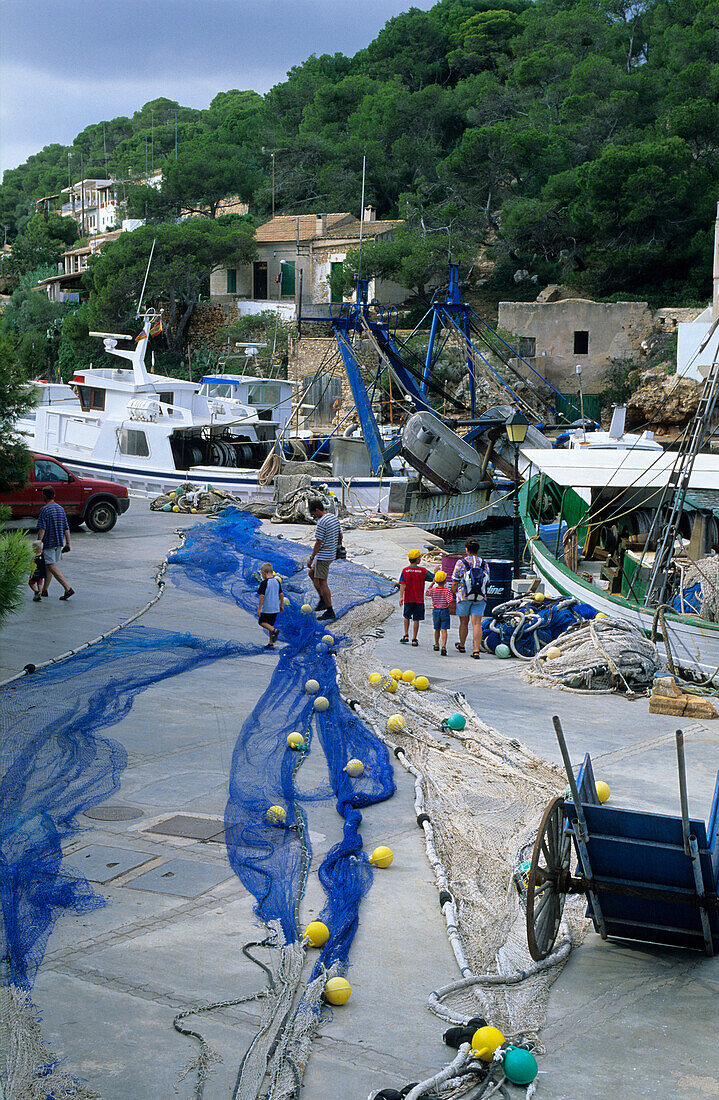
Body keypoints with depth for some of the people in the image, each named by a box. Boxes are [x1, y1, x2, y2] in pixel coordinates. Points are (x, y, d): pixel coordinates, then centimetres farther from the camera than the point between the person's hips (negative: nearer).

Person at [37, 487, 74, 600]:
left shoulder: (44, 510, -12)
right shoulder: (61, 509, 10)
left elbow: (42, 529, -17)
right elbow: (66, 528, 10)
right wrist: (68, 544, 13)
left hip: (48, 543, -8)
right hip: (59, 542, 8)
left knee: (52, 567, -9)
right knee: (48, 566, 19)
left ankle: (68, 589, -19)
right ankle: (44, 590, 25)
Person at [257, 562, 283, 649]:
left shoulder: (264, 583, -15)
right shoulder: (277, 581, 4)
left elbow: (262, 596, -17)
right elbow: (281, 595, 8)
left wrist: (259, 608, -13)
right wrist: (281, 605, 20)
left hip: (266, 608, -6)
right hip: (275, 608, 6)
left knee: (262, 622, 10)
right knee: (270, 624, 17)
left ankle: (274, 630, -15)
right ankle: (271, 643, 17)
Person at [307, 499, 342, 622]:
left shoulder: (321, 522, -20)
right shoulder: (334, 517, 7)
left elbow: (318, 543, -19)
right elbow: (340, 535, 15)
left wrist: (311, 558, -12)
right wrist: (338, 548, 28)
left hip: (323, 556, -10)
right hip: (332, 554, 10)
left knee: (322, 582, -4)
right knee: (312, 573, 22)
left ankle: (330, 611, -2)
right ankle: (322, 600, 22)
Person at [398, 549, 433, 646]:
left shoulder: (405, 570, -5)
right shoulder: (423, 571, -8)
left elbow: (402, 584, -11)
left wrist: (401, 597, -13)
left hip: (408, 599, 2)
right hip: (419, 600, -2)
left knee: (407, 617, 22)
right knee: (416, 620, 5)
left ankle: (406, 635, 17)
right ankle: (414, 639, 5)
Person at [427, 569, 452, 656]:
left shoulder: (433, 590, -4)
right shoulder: (447, 590, -13)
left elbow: (427, 591, 19)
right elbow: (449, 601, -20)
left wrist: (433, 582, 20)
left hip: (435, 611, 3)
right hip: (445, 611, -3)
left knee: (437, 629, 20)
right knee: (444, 630, -7)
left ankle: (436, 645, 36)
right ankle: (443, 646, -21)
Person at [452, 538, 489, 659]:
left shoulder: (461, 563, -6)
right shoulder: (484, 564, 4)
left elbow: (455, 583, -4)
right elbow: (486, 580, 12)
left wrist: (453, 594, 11)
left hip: (464, 597, -2)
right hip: (480, 598, 2)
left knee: (464, 622, 15)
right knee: (477, 624, -2)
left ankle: (461, 645, 34)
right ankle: (476, 650, -10)